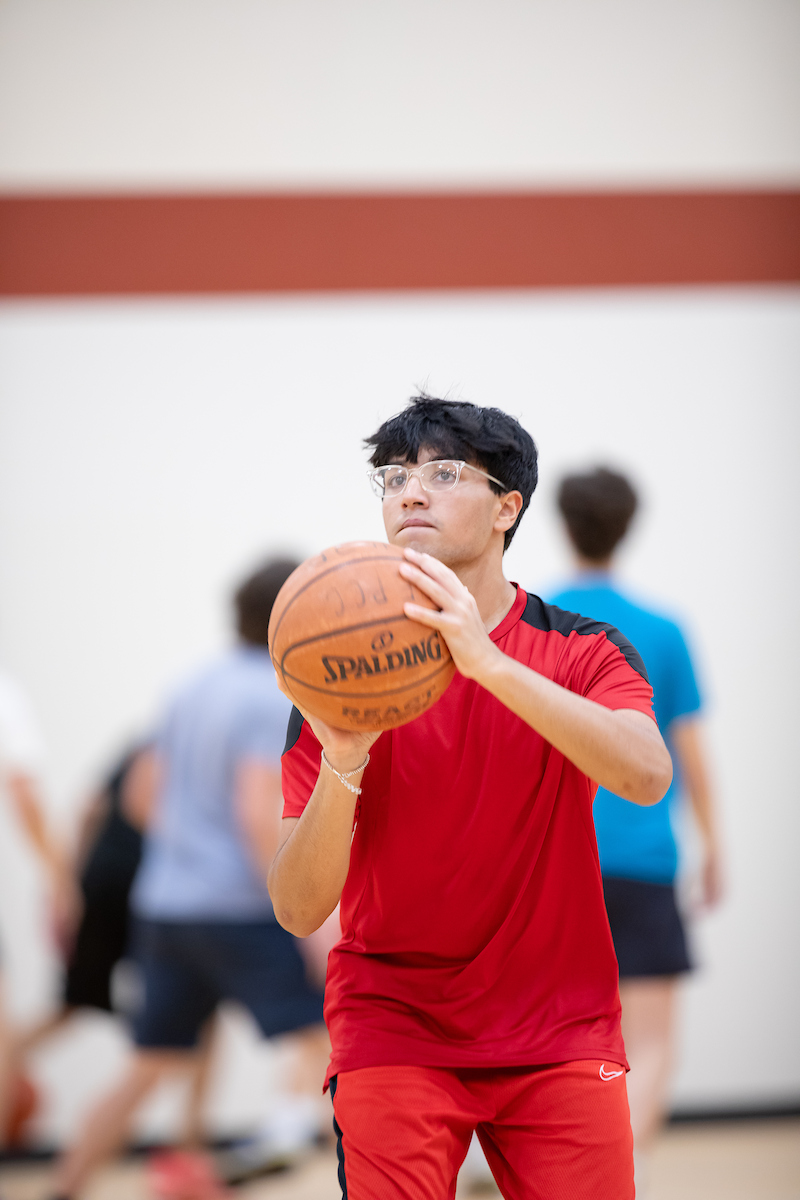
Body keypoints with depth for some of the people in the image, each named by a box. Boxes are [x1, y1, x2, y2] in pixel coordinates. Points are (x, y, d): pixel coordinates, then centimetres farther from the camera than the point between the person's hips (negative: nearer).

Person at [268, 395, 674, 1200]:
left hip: (561, 1034, 0)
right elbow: (298, 910, -9)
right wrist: (341, 764, -28)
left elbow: (646, 776, -25)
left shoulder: (583, 652, -2)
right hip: (392, 1029, 0)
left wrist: (486, 660, -34)